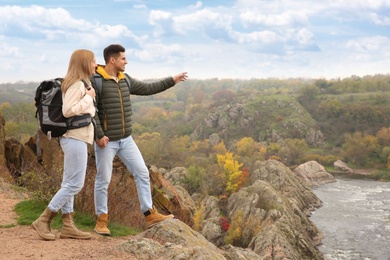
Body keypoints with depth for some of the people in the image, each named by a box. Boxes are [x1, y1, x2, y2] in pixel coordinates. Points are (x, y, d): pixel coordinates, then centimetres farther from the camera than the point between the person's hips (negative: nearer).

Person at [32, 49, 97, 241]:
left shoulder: (81, 83, 15)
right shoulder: (77, 84, -14)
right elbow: (67, 110, -22)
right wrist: (88, 97, -15)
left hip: (75, 138, 10)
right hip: (75, 138, -10)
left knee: (69, 184, 9)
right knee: (75, 184, -7)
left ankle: (68, 226, 13)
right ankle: (43, 221, -1)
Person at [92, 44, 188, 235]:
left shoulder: (125, 80, 9)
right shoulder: (96, 81, -14)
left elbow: (147, 89, 18)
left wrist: (172, 81, 17)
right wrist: (99, 135, -22)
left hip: (126, 140, 7)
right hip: (106, 141, -7)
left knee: (142, 173, 5)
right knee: (103, 180, 2)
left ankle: (150, 215, 12)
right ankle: (101, 221, 16)